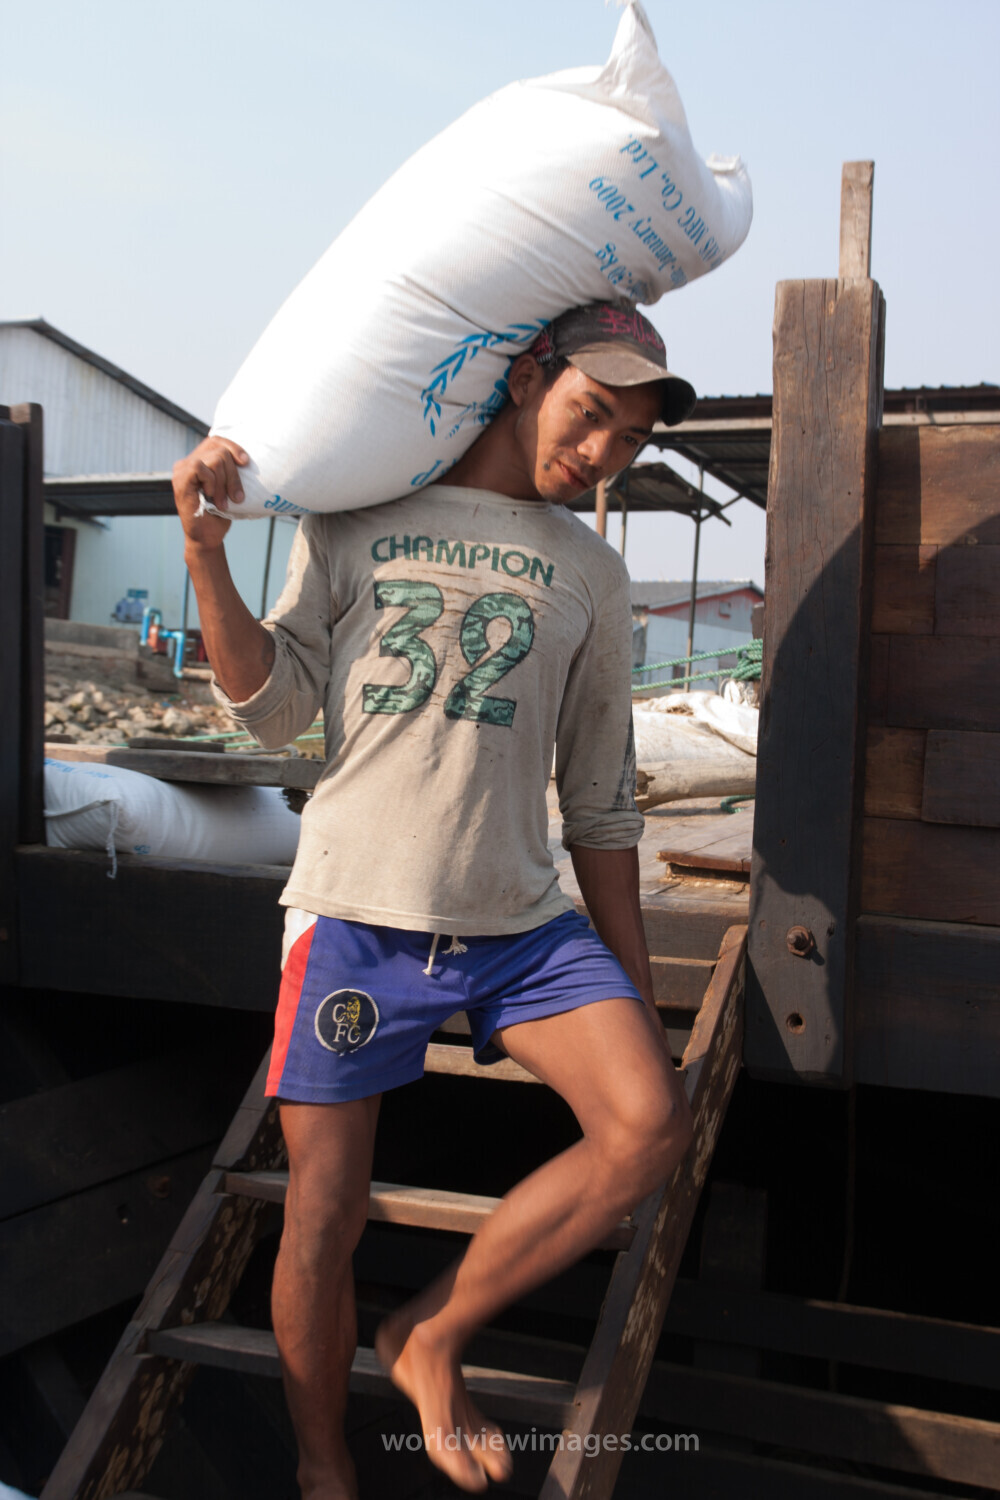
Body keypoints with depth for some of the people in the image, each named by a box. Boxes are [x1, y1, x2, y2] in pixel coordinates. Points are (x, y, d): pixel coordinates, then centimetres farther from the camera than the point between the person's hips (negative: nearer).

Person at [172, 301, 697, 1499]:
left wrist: (634, 982, 11)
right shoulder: (355, 515, 4)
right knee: (324, 1214, 3)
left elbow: (600, 797, 13)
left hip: (520, 922, 3)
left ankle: (431, 1339, 8)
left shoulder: (590, 574, 11)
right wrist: (206, 554, -13)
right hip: (355, 912, -2)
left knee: (650, 1127, -14)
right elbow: (275, 708, 0)